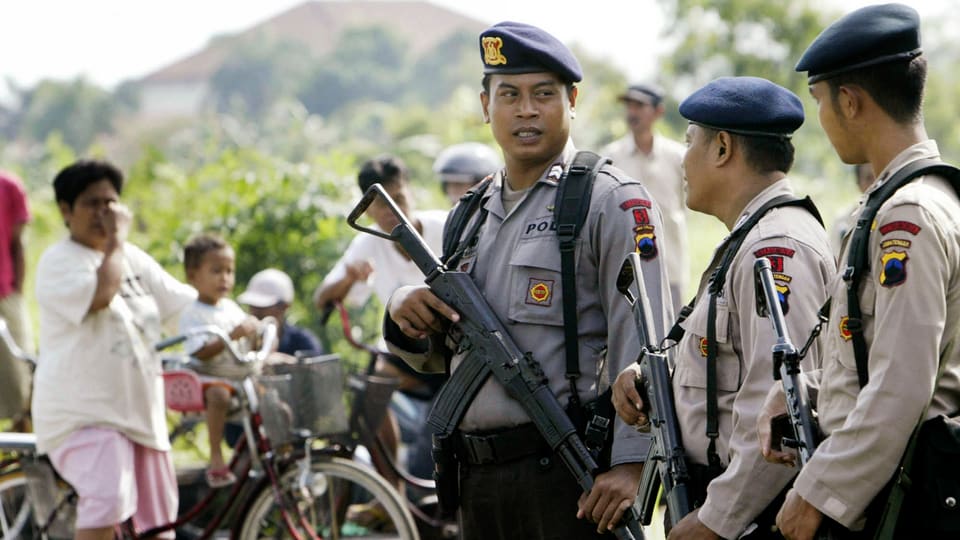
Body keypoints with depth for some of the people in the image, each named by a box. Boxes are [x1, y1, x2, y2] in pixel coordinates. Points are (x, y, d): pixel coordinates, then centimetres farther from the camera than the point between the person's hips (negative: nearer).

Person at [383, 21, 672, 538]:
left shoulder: (612, 201, -4)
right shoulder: (471, 214, 17)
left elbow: (641, 345, -12)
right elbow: (435, 355, 22)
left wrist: (630, 463, -21)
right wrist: (404, 311, 0)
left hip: (569, 474, -7)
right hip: (478, 477, 7)